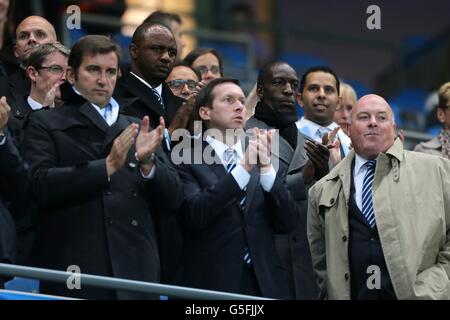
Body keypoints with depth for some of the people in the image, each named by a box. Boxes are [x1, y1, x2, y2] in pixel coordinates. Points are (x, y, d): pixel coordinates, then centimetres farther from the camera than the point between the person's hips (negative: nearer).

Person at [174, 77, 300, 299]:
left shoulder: (263, 158, 11)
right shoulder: (187, 159, -2)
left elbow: (288, 222, 2)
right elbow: (193, 214, -17)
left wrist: (266, 168, -11)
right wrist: (244, 168, -20)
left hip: (264, 283, 4)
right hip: (211, 284, -4)